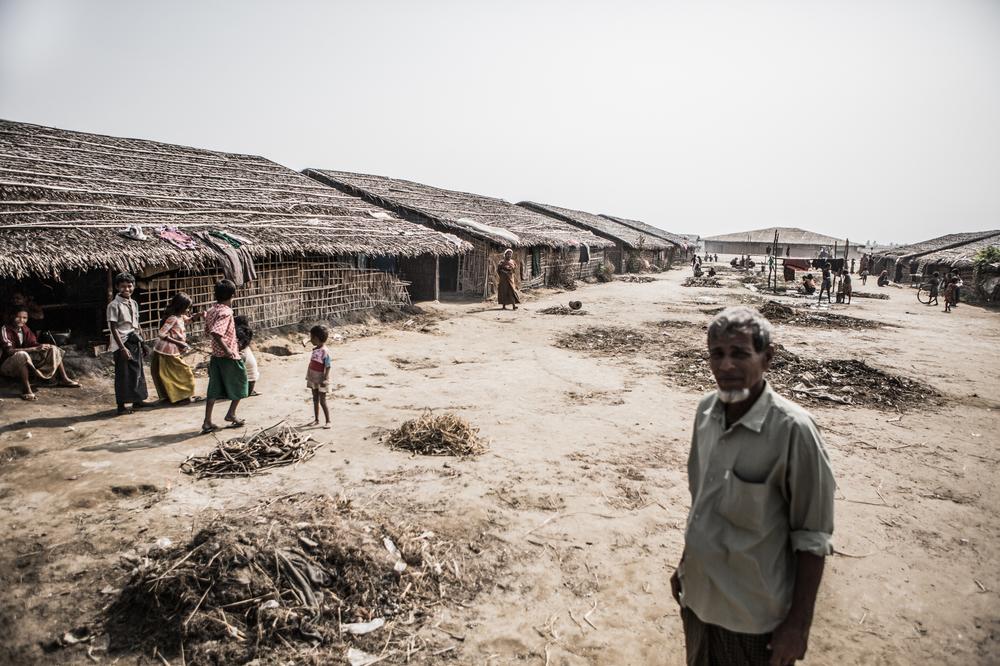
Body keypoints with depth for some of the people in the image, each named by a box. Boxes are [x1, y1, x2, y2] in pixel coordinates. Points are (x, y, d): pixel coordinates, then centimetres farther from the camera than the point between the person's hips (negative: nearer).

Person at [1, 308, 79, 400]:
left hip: (26, 362, 7)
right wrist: (35, 349, -35)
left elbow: (33, 343, 3)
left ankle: (64, 379, -7)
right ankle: (26, 390, -42)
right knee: (22, 355, -40)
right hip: (8, 364, -7)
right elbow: (9, 351, -28)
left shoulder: (24, 328, 4)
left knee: (53, 349, -1)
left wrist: (42, 346, -21)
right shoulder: (5, 330, -17)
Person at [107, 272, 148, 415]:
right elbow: (113, 328, -14)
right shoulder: (114, 305, -12)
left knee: (137, 371, 14)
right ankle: (122, 405, 6)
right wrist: (122, 347, -18)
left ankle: (138, 400, 26)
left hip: (135, 342, 7)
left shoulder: (134, 303, 10)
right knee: (123, 374, -2)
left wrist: (142, 341, 14)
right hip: (123, 343, -7)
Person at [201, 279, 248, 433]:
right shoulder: (226, 312, -19)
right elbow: (216, 332, -31)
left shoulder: (211, 311, 6)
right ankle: (231, 414, 19)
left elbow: (208, 330, 17)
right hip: (229, 356, -7)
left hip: (215, 356, 8)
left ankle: (207, 422, 7)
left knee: (214, 389, 9)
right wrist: (227, 350, -26)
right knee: (240, 384, 13)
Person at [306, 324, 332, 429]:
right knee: (315, 399, 15)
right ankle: (316, 419, 26)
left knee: (322, 401, -4)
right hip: (314, 379, 8)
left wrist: (325, 379, -24)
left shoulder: (325, 352, -20)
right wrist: (309, 377, 16)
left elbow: (328, 367, -20)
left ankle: (328, 422, 4)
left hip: (321, 381, -8)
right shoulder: (314, 350, 5)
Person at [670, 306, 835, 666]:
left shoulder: (792, 429, -22)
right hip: (698, 598, 5)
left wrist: (799, 623, -12)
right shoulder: (707, 410, -4)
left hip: (755, 618, -5)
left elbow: (813, 538, -15)